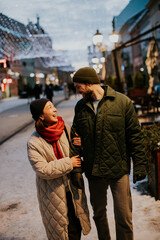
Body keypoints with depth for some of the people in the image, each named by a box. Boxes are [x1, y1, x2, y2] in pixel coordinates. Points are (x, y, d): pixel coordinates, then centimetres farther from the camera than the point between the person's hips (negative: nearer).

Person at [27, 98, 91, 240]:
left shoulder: (65, 129, -2)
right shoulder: (34, 143, -14)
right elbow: (42, 170, -19)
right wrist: (68, 163, -20)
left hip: (73, 189, 4)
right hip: (53, 194, -3)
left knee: (76, 228, 15)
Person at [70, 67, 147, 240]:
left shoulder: (122, 102, -8)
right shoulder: (80, 106, 3)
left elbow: (135, 136, -5)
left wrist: (139, 165, -6)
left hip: (118, 170, -3)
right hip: (93, 170, 4)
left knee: (124, 217, 4)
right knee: (98, 213, 19)